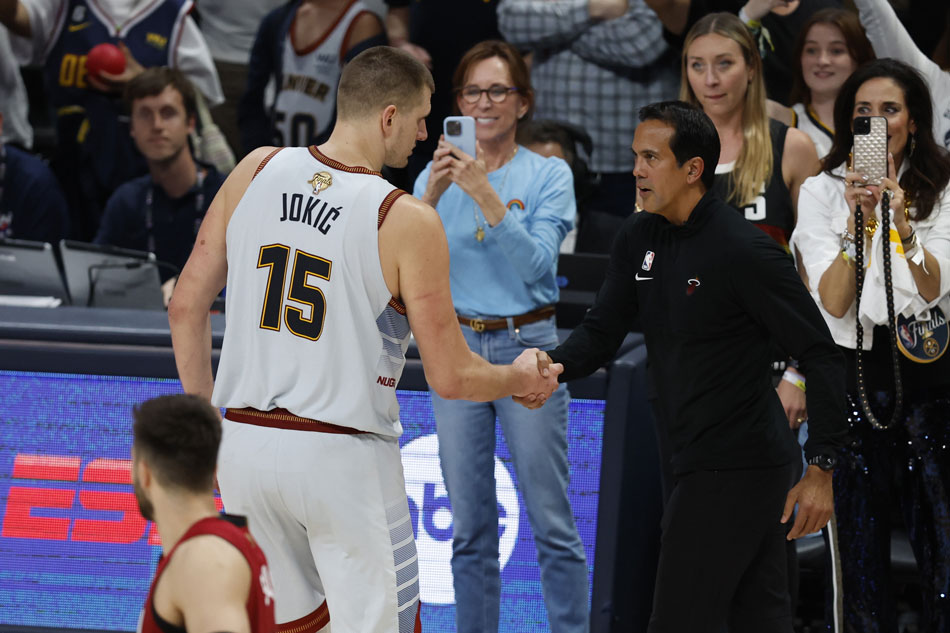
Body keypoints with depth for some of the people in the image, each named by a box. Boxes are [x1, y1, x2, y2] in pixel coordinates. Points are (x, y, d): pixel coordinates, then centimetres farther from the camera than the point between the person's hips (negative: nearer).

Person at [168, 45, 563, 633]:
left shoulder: (256, 171, 2)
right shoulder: (409, 221, -11)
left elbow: (187, 308, 7)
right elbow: (451, 377, -7)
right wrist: (523, 379, 14)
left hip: (244, 446, 5)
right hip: (343, 458, -5)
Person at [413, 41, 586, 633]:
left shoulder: (549, 174, -1)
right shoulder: (437, 174, 7)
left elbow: (538, 263, -15)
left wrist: (486, 196, -24)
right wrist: (433, 195, -19)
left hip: (527, 347, -3)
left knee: (553, 524, -4)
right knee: (470, 527, 6)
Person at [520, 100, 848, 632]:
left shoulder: (745, 252, -18)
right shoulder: (640, 240, 8)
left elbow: (825, 358, -16)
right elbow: (601, 332, 7)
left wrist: (822, 469, -19)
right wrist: (554, 364, -17)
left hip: (733, 468, -9)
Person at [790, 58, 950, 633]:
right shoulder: (823, 192, 4)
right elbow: (833, 303, -6)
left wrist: (902, 221, -22)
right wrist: (859, 221, -17)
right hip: (851, 371, 0)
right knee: (859, 537, 1)